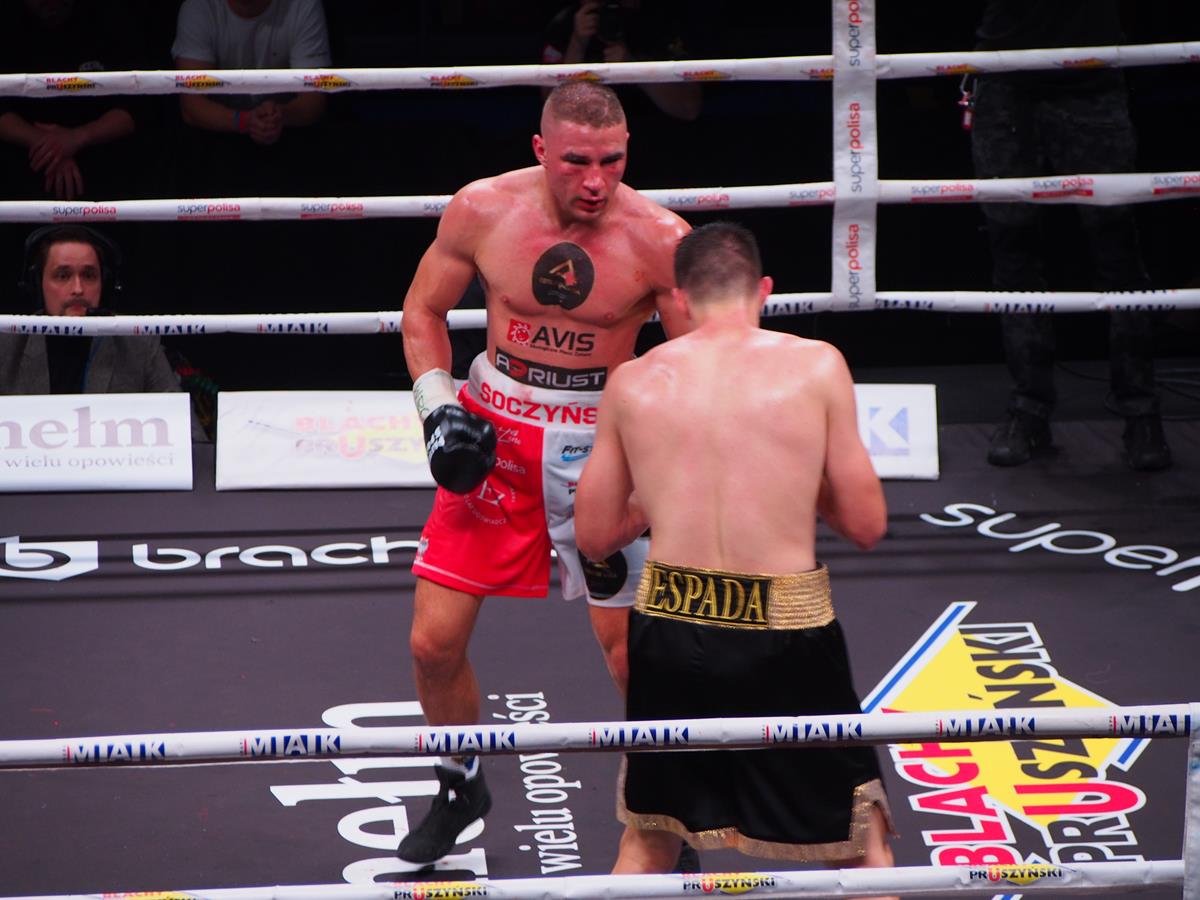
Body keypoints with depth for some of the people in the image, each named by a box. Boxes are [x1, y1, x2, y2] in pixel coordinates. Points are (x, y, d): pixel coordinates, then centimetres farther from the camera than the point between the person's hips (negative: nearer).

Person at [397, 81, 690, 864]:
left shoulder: (657, 239, -16)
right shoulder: (482, 210, -9)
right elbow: (424, 311, 7)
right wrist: (437, 408, -5)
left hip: (602, 441, -2)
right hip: (493, 434, 2)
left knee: (635, 656, -4)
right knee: (435, 642, 3)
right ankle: (461, 786, 30)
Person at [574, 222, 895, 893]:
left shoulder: (634, 381, 3)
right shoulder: (816, 366, -4)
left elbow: (594, 536, 9)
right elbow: (867, 526, -1)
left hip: (670, 634, 3)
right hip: (785, 635, -2)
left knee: (648, 839, 22)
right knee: (859, 838, 15)